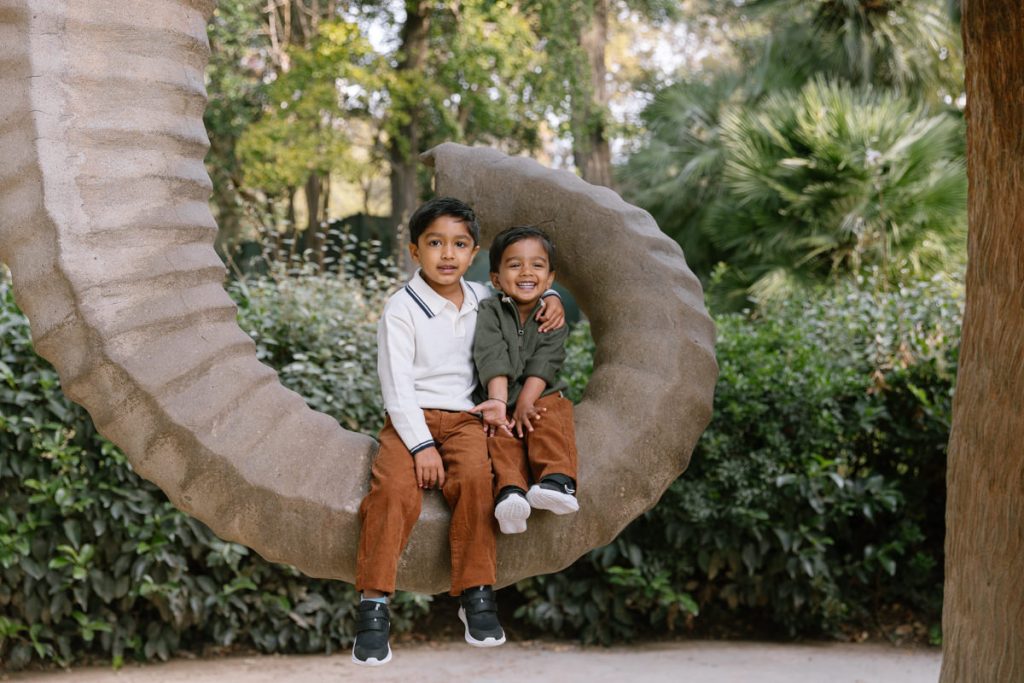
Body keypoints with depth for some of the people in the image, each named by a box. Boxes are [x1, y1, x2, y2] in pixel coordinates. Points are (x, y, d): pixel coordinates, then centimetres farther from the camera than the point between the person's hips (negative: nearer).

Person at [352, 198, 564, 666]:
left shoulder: (482, 299, 13)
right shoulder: (402, 309, -3)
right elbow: (396, 385, -8)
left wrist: (553, 300, 10)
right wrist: (421, 444, -17)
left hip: (465, 418, 3)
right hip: (411, 420, -3)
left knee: (474, 479, -29)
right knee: (395, 488, -30)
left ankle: (476, 594, -22)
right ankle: (373, 604, -26)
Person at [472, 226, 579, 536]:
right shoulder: (489, 311, 2)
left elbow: (543, 365, -8)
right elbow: (492, 359, -14)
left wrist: (525, 404, -23)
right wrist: (498, 401, -30)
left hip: (540, 397, 1)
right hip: (501, 399, -1)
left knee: (553, 420, -31)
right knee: (500, 435, -30)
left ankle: (556, 481, -47)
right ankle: (510, 490, -50)